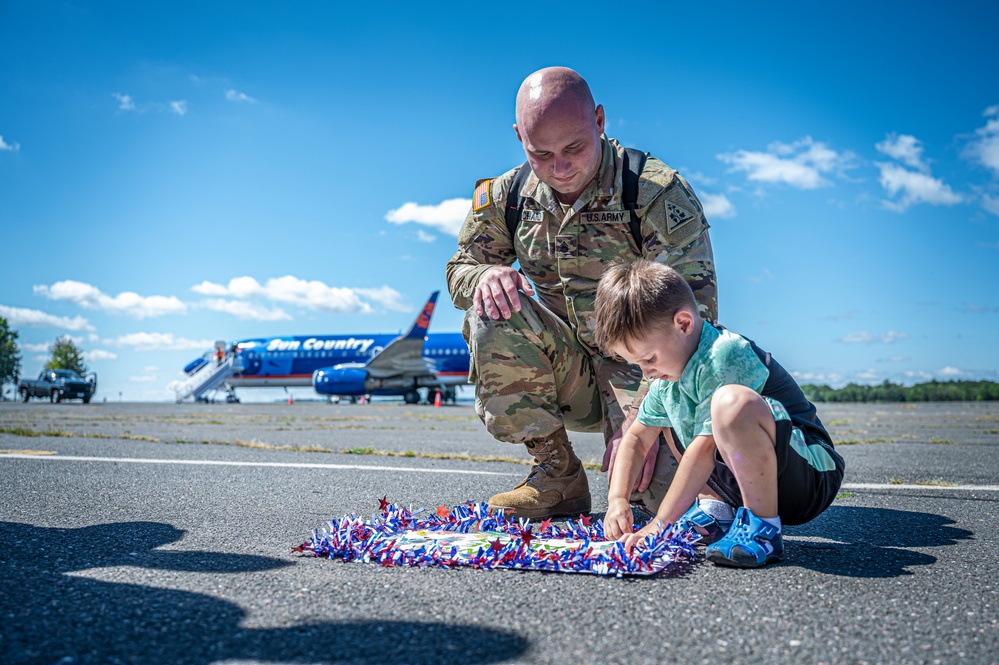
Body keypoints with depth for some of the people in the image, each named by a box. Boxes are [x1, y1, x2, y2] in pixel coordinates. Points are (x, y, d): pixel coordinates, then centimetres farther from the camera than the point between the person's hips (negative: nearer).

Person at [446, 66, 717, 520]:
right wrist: (486, 275, -21)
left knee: (666, 496, -28)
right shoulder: (507, 196, -3)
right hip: (570, 375, 4)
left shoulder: (660, 194, -16)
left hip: (644, 370, -3)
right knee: (491, 314, -25)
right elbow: (459, 271, 7)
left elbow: (689, 319, -21)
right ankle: (558, 477, -9)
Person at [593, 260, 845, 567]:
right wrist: (617, 499, -4)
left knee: (732, 401, -36)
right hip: (748, 484, 9)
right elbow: (637, 438, 13)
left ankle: (763, 529, -21)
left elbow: (705, 449, -26)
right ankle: (714, 508, 9)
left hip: (811, 480, -9)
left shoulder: (724, 355, -23)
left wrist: (659, 525, -23)